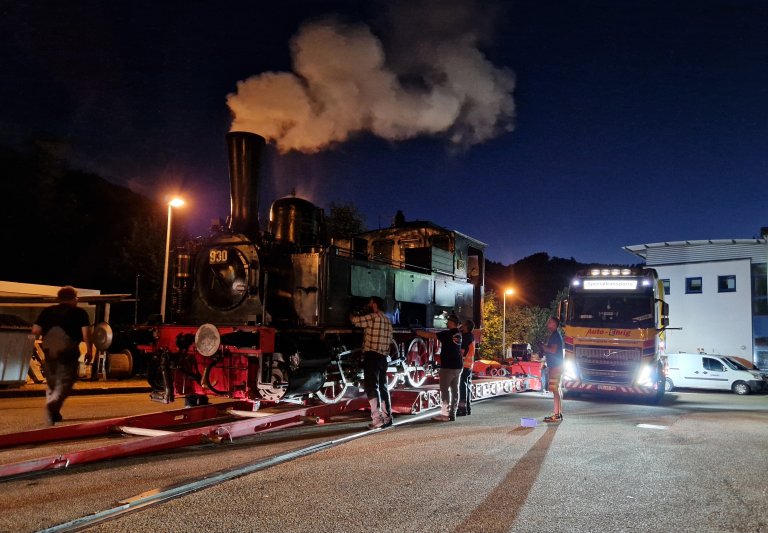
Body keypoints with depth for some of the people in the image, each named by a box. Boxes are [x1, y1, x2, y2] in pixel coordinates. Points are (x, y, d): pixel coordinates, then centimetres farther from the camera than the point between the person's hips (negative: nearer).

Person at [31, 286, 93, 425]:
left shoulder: (47, 311, 13)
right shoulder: (79, 312, 5)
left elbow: (35, 330, 3)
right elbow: (86, 332, -6)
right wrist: (89, 351, -1)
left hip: (49, 350, 4)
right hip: (68, 351, -4)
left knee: (51, 382, 18)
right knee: (65, 382, -1)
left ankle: (54, 413, 20)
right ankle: (53, 403, -27)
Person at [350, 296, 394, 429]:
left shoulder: (373, 317, -10)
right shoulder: (387, 321, 16)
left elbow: (355, 320, -5)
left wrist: (350, 314, 15)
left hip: (371, 356, -8)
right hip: (383, 358, 8)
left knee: (372, 387, -9)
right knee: (382, 387, 13)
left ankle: (377, 419, -14)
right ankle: (387, 417, 15)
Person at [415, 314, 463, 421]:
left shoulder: (447, 333, -15)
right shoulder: (459, 334, 10)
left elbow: (429, 335, -12)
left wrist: (417, 332, 0)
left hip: (448, 366, -8)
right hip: (458, 366, 8)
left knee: (445, 390, -4)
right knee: (455, 390, 9)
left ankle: (444, 414, -5)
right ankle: (453, 414, 13)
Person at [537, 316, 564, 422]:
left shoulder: (555, 335, -13)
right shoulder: (555, 335, 18)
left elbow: (553, 350, -22)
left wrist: (542, 346, -10)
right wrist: (543, 350, 11)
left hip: (555, 366, -11)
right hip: (555, 366, 11)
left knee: (555, 390, -10)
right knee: (557, 390, 12)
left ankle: (557, 415, -11)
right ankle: (559, 413, 17)